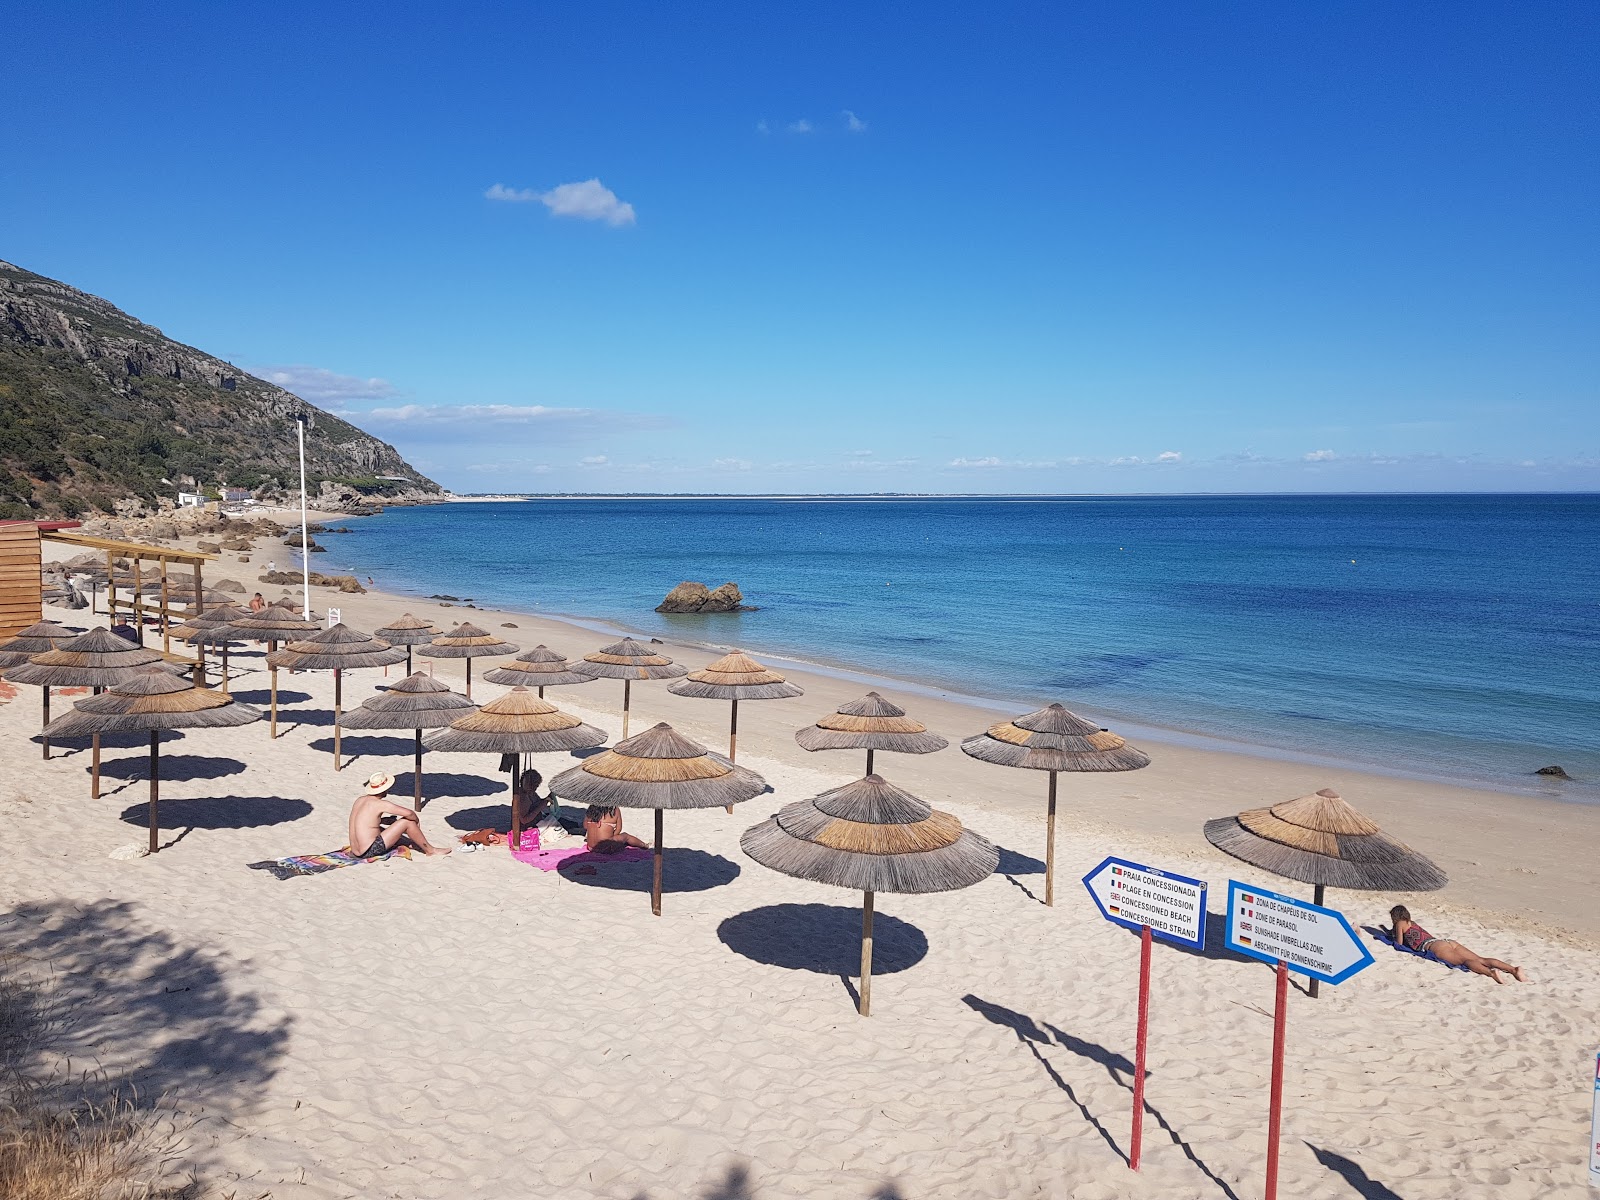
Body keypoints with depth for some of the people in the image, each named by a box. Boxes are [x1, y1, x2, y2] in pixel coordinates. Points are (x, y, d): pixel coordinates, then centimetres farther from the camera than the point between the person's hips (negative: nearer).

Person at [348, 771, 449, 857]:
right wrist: (417, 821, 3)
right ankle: (430, 850, 8)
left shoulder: (360, 799, 9)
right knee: (407, 821, -6)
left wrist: (393, 819, 21)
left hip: (356, 852, 9)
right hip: (370, 851, -9)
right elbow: (408, 813, -19)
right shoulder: (380, 804, -15)